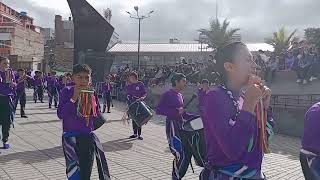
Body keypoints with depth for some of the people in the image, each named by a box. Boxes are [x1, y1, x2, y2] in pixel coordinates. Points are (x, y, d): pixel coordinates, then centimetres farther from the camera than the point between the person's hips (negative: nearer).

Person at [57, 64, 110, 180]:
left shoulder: (92, 94, 2)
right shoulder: (66, 92, -7)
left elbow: (98, 117, 8)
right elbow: (60, 114, -14)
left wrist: (91, 107, -12)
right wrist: (74, 98, -20)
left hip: (88, 136, 3)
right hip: (70, 136, -3)